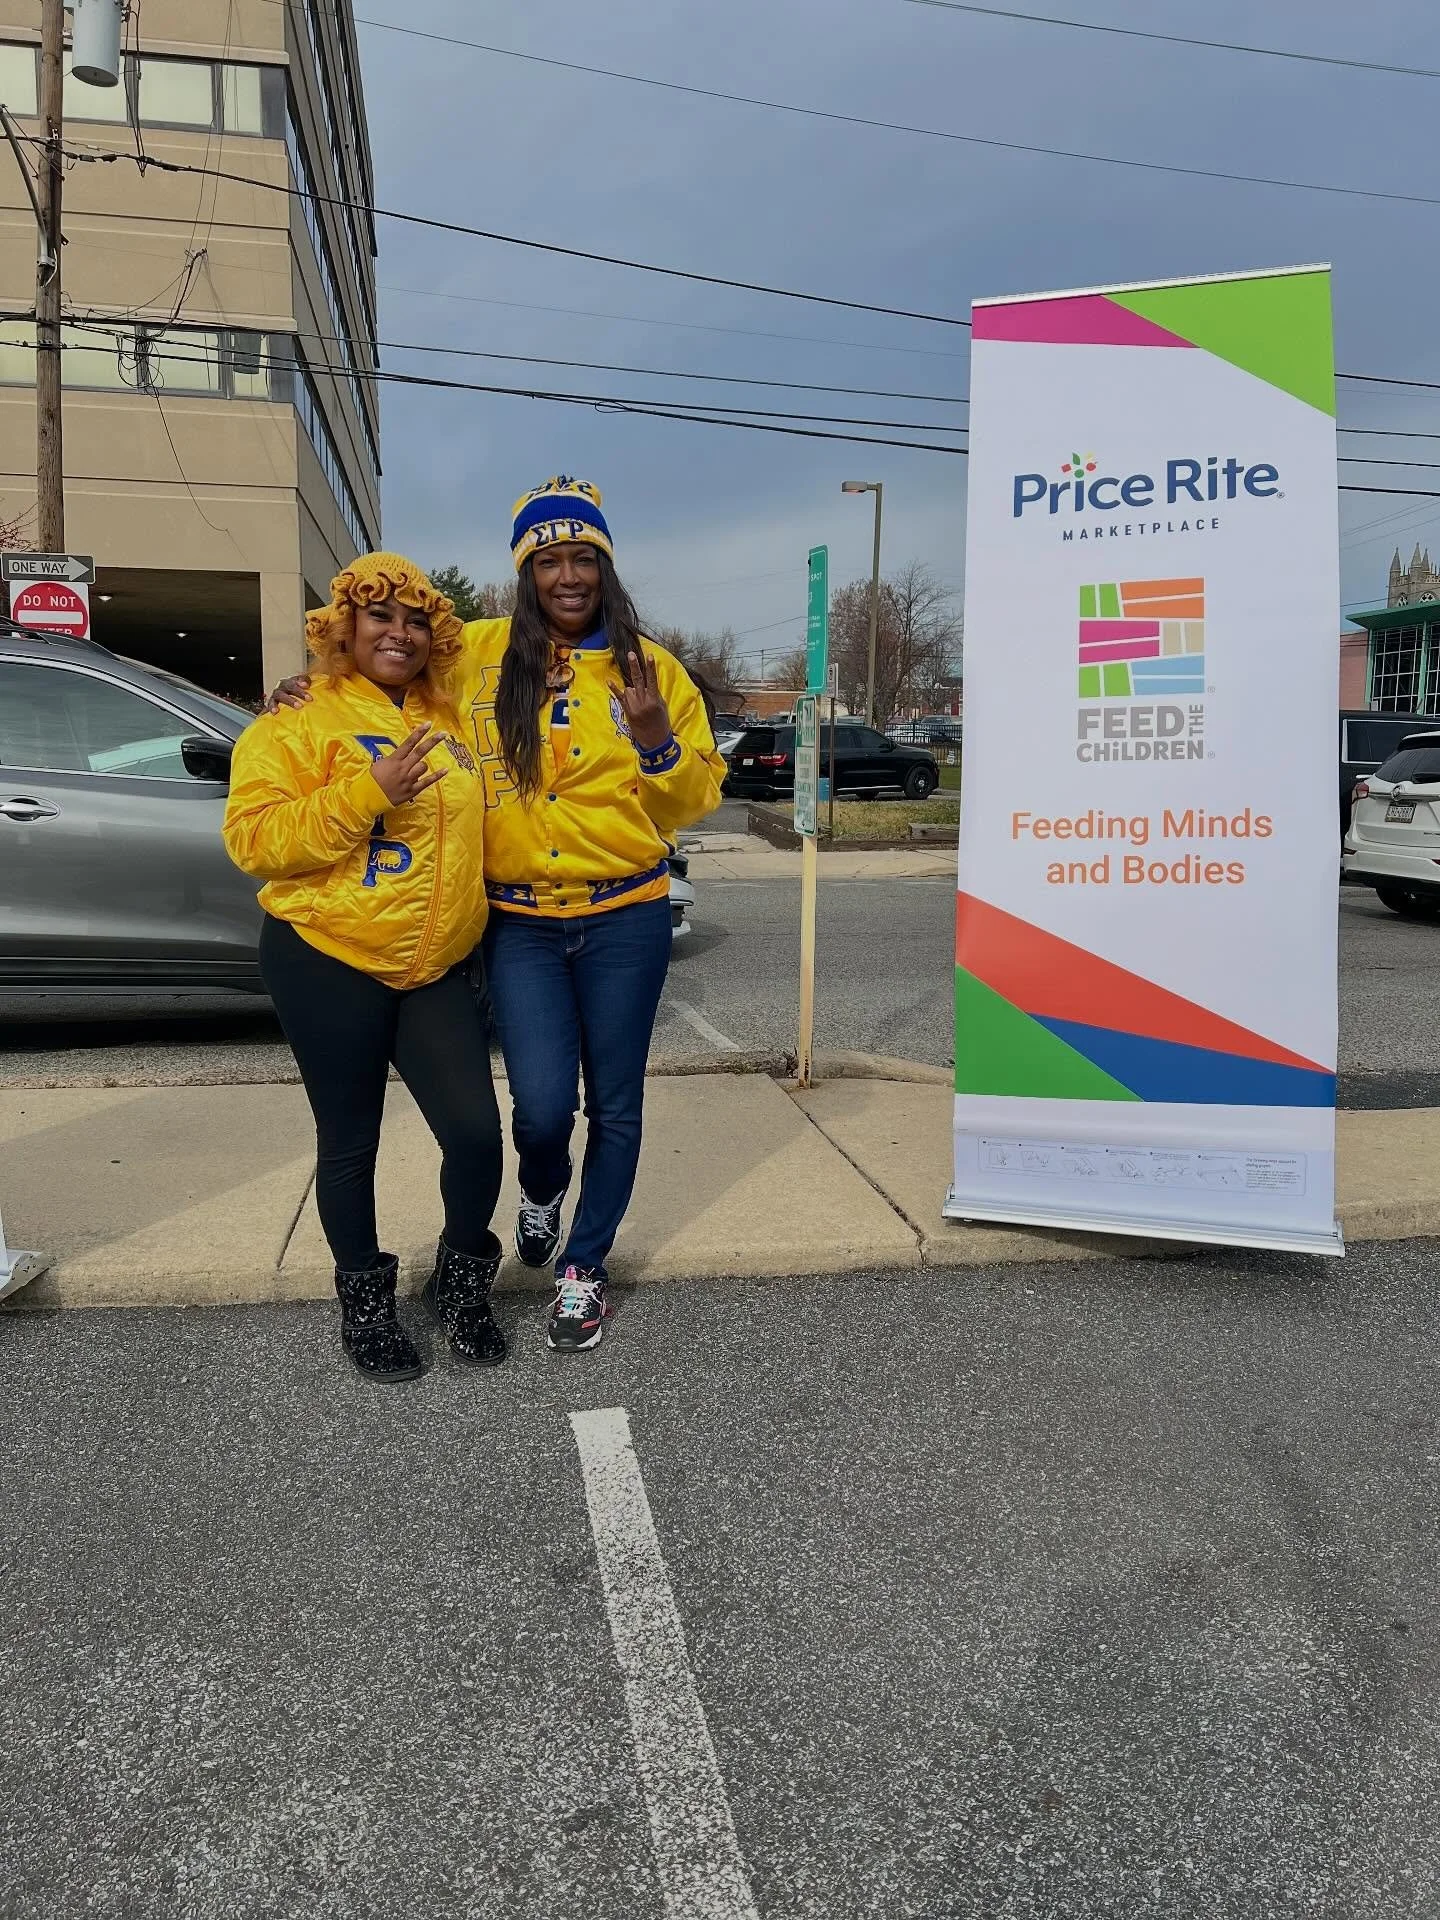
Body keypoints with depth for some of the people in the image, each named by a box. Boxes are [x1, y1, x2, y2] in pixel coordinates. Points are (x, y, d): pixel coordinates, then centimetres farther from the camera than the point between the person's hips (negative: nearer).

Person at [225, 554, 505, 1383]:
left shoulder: (452, 720, 11)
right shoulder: (299, 723, -4)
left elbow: (478, 820, 27)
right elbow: (253, 839, -14)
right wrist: (367, 793, -22)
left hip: (437, 966, 4)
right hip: (328, 959, -4)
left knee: (476, 1134, -4)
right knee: (350, 1143, 8)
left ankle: (462, 1278, 23)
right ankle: (365, 1300, 29)